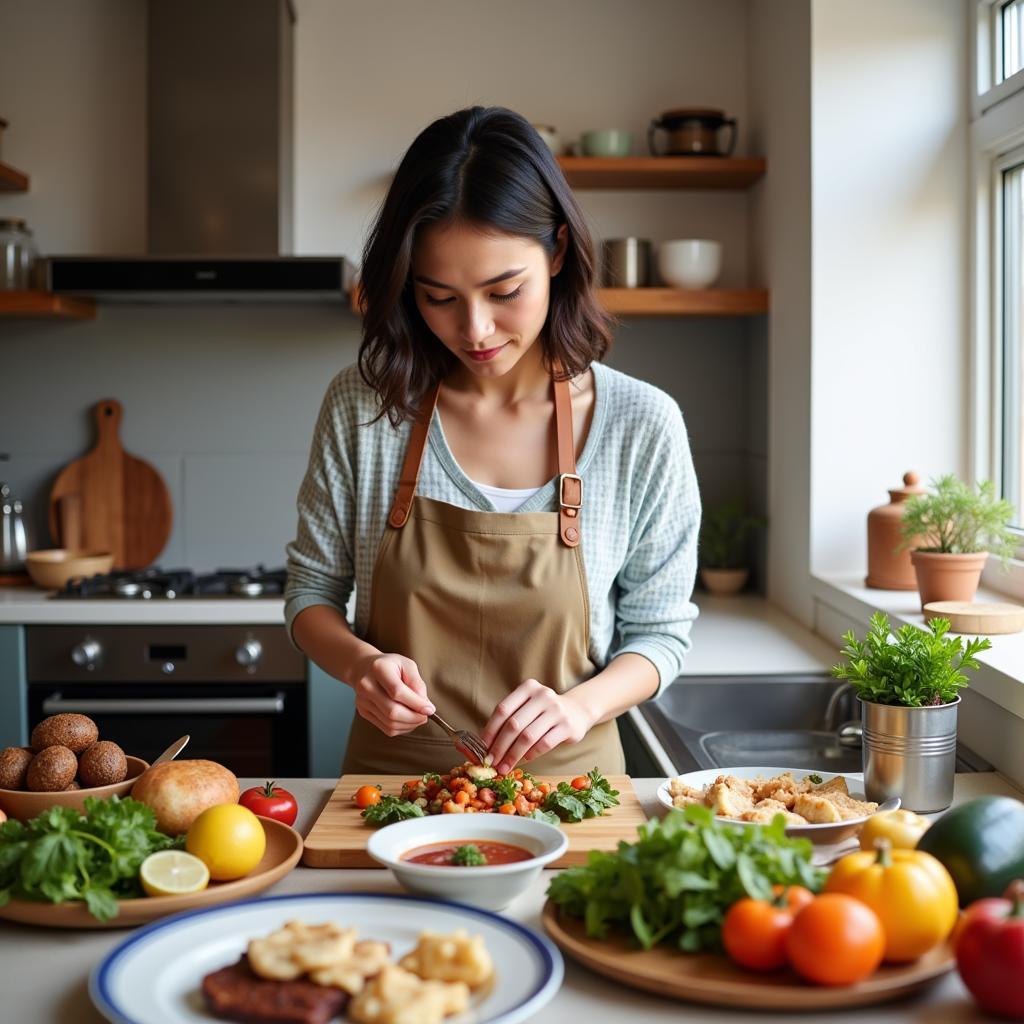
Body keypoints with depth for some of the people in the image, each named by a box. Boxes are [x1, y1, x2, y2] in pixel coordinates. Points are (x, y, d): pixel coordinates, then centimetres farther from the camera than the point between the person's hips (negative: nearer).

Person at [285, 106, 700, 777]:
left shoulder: (641, 425, -8)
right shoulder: (363, 406, -5)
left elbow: (658, 632, 1)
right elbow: (312, 593, 5)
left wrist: (581, 704, -19)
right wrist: (361, 662, -16)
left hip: (561, 781, 0)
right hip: (393, 777, 0)